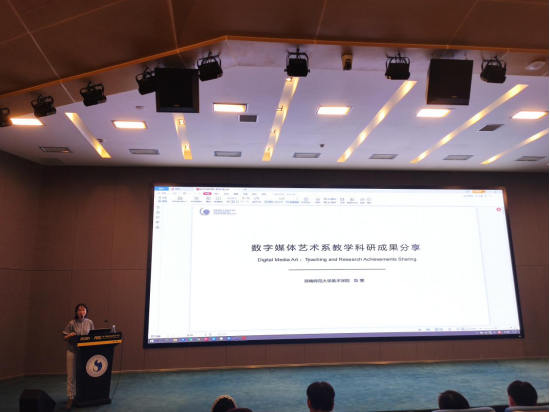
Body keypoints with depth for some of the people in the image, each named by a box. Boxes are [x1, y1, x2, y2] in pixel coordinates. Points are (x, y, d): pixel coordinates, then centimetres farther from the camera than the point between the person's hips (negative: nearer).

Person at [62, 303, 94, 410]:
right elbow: (64, 337, -2)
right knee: (71, 375, 1)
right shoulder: (72, 323, -8)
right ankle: (70, 398, 10)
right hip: (72, 351, -2)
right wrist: (70, 335, -22)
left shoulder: (90, 322, 0)